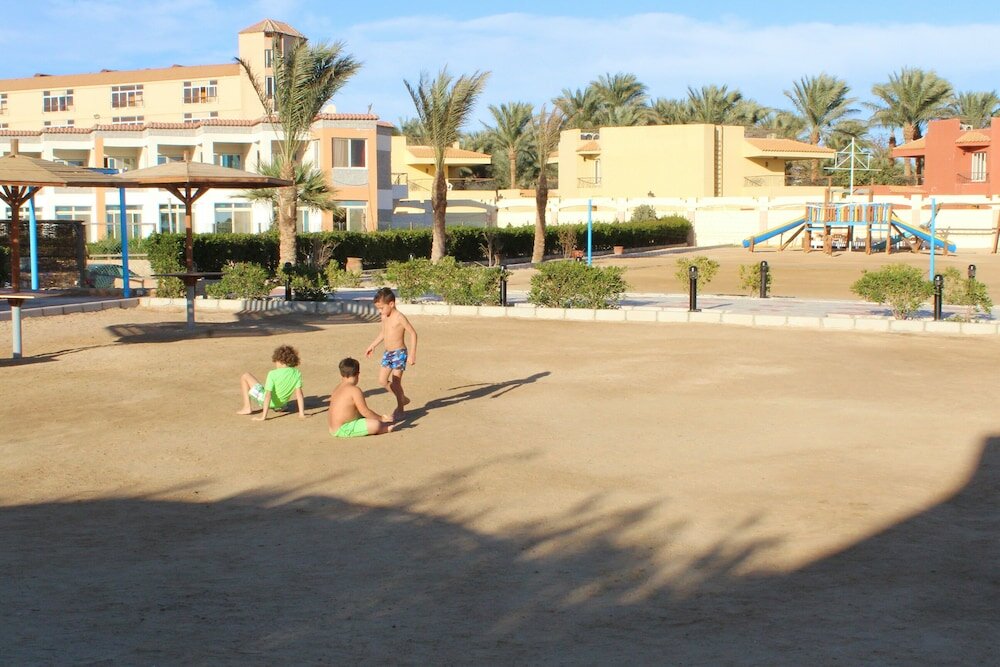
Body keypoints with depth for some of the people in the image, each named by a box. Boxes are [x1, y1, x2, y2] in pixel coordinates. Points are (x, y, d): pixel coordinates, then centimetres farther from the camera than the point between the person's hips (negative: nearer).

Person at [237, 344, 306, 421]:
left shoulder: (273, 374, -28)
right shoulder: (297, 374, -16)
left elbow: (268, 395, -30)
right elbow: (299, 394, -18)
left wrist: (263, 416, -29)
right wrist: (301, 413, -13)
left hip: (263, 400, -5)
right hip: (281, 404, 5)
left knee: (245, 376, 9)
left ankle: (247, 407, 6)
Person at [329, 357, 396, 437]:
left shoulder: (338, 388, 12)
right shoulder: (355, 390, -15)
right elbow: (365, 412, -14)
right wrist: (381, 418, -1)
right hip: (343, 430, -10)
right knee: (375, 425, -16)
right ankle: (386, 429, 8)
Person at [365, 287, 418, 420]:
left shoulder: (399, 318, -17)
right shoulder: (384, 317, 6)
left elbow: (413, 334, -16)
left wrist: (412, 354, -19)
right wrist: (372, 345, 26)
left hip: (399, 353, -8)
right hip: (388, 353, 8)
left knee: (395, 382, -6)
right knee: (382, 380, 8)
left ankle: (400, 409, 10)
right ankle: (403, 399, 26)